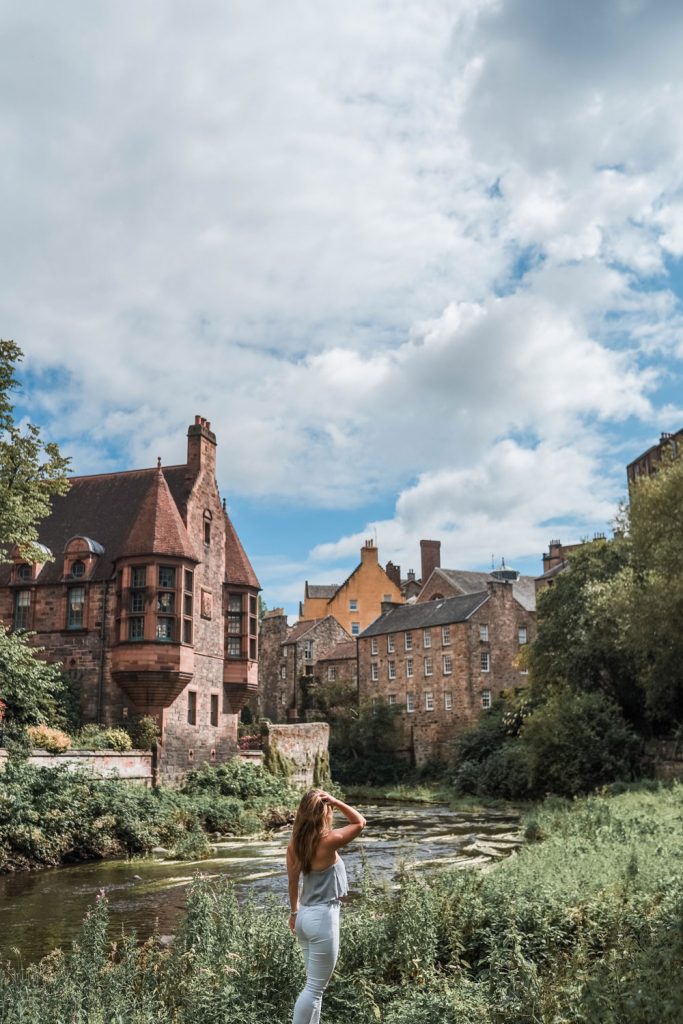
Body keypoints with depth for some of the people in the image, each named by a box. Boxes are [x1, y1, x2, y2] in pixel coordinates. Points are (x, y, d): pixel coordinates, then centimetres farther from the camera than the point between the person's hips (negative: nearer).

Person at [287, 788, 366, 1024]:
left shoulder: (295, 843, 1)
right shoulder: (328, 841, -19)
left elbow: (292, 882, 11)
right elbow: (360, 822, -7)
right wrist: (335, 801, -16)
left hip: (305, 916, 8)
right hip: (323, 917, -8)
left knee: (314, 984, 20)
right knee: (315, 988, 1)